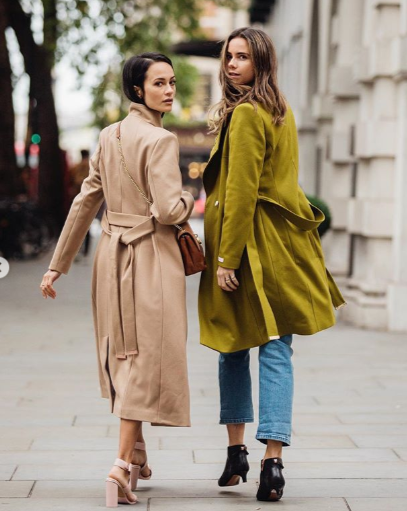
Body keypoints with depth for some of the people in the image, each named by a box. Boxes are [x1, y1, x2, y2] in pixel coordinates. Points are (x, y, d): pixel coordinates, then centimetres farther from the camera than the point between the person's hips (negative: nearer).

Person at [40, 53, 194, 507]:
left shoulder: (109, 136, 9)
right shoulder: (160, 140, -14)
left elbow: (85, 203, 10)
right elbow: (168, 211, -22)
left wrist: (58, 264, 13)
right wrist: (195, 203, 0)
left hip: (112, 255, 7)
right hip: (151, 257, -7)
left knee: (125, 354, 18)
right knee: (148, 355, -3)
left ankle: (136, 453, 31)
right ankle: (123, 465, -9)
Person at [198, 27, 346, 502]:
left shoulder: (245, 114, -13)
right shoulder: (282, 112, 15)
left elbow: (241, 192, -18)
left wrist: (226, 257, -17)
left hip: (250, 241, -7)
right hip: (282, 244, 7)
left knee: (233, 346, 7)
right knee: (275, 348, -1)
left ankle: (236, 451, 17)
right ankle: (272, 459, -7)